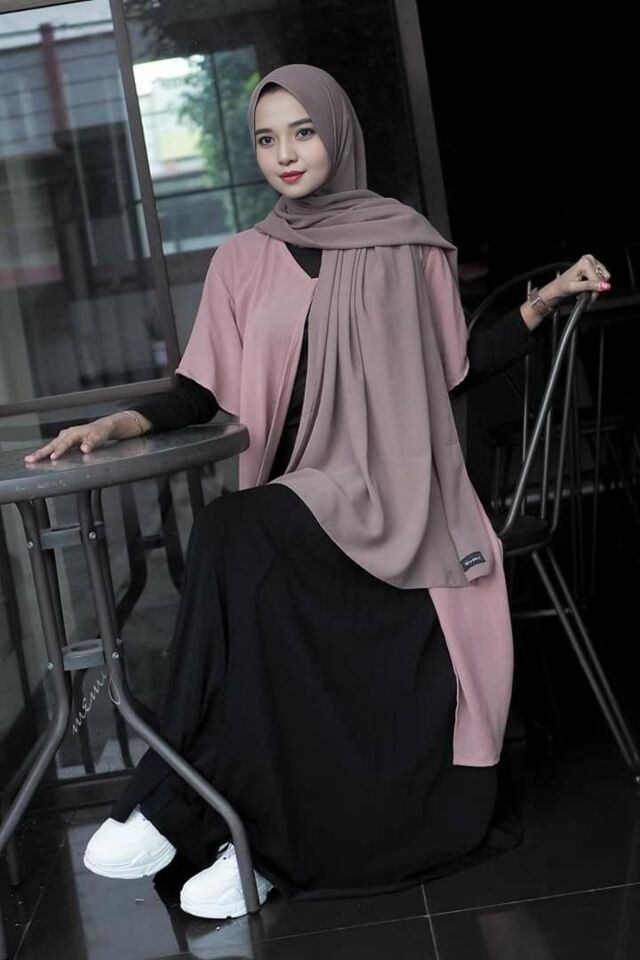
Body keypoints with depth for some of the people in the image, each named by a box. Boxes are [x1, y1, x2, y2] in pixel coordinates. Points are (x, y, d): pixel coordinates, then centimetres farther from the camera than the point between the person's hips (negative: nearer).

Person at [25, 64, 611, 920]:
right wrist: (122, 422, -11)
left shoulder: (405, 245, 8)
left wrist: (548, 297, 4)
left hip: (395, 490, -2)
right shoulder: (243, 261, 12)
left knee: (232, 533, -32)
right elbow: (202, 390, 8)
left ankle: (176, 800, -26)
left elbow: (458, 368, 11)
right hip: (302, 491, 3)